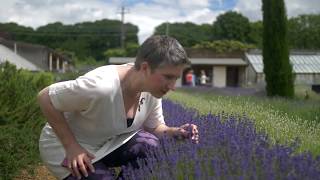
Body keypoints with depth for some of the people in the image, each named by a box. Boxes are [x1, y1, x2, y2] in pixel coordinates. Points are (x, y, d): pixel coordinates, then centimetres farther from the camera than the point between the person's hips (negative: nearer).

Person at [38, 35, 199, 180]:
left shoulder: (152, 87, -15)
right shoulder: (101, 87, -37)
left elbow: (155, 127, 0)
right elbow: (45, 98, -25)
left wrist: (175, 132, -23)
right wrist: (71, 147, -26)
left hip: (108, 143, 5)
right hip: (66, 148, -5)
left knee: (152, 145, -18)